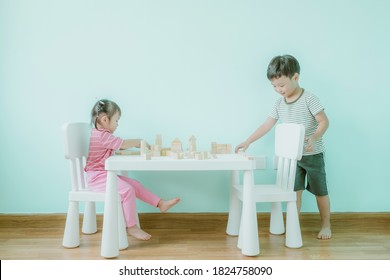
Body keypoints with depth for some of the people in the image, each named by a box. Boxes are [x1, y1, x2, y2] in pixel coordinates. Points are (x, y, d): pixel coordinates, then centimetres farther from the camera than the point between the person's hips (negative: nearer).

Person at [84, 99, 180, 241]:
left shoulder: (102, 135, 13)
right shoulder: (102, 136, -21)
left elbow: (120, 147, 15)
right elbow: (124, 144, -21)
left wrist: (136, 144, 3)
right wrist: (139, 142, -5)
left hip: (105, 175, 11)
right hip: (98, 177, -11)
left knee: (135, 185, 7)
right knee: (127, 190, -23)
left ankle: (160, 203, 12)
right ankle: (131, 227, -13)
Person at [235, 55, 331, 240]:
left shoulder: (309, 99, -15)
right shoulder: (279, 103, 2)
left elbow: (324, 122, -15)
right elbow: (267, 125, 5)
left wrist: (314, 137, -33)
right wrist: (248, 141, 1)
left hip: (313, 155, -4)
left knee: (320, 192, 9)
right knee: (294, 191, 6)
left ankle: (326, 225, 26)